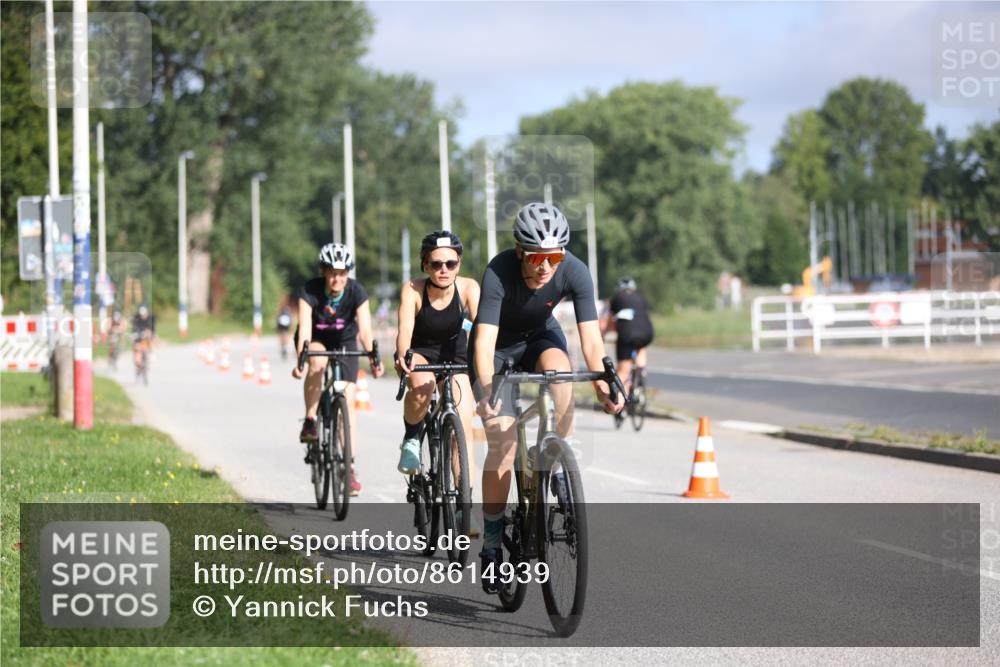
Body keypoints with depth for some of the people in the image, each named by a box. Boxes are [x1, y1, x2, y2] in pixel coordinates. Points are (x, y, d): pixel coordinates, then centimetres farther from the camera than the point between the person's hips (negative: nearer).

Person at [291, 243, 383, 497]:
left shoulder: (356, 292, -25)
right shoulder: (310, 291, -28)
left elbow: (365, 329, -33)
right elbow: (304, 328, -36)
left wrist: (373, 358, -49)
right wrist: (300, 359, -52)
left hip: (344, 342, 1)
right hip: (316, 340, -1)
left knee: (348, 402, -10)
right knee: (317, 360, -37)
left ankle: (349, 467, -7)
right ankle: (310, 422, -23)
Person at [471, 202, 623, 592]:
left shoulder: (574, 272, -28)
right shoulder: (499, 272, -35)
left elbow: (591, 337, -29)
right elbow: (485, 341, -41)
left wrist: (602, 383, -45)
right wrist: (487, 391, -54)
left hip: (540, 336, 2)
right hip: (500, 346, -2)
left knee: (560, 371, -34)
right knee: (503, 443, -12)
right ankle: (491, 547, 0)